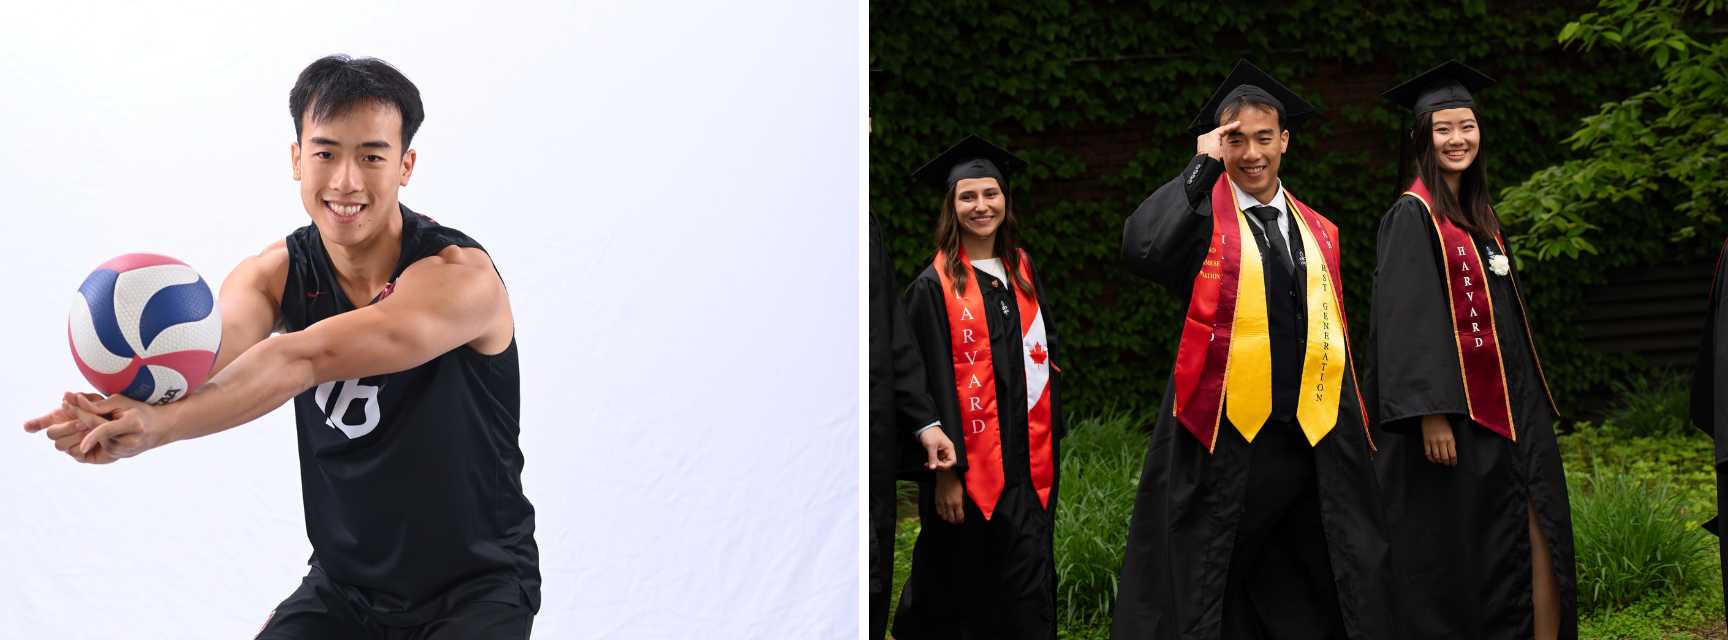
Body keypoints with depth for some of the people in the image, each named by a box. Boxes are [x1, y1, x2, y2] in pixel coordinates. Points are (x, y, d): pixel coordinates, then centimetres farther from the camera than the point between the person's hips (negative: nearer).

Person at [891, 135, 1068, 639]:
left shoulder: (1023, 274, 12)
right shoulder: (934, 287, -6)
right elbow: (931, 383, -11)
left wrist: (1047, 436, 9)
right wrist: (945, 470, -15)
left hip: (1027, 460, 5)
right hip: (970, 465, -5)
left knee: (1028, 600, 5)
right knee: (962, 584, 3)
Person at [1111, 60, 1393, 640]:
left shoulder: (1317, 233, 14)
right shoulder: (1203, 213, -1)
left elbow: (1335, 339, 19)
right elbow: (1140, 248, -24)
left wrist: (1354, 433, 15)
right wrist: (1201, 166, -15)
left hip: (1314, 444, 5)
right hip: (1226, 445, -5)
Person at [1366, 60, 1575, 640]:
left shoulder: (1480, 217, 19)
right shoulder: (1413, 216, -6)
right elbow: (1405, 321, -15)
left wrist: (1529, 407, 17)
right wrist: (1431, 413, -22)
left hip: (1501, 408, 8)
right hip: (1452, 409, -8)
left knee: (1536, 546, 1)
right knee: (1450, 549, -4)